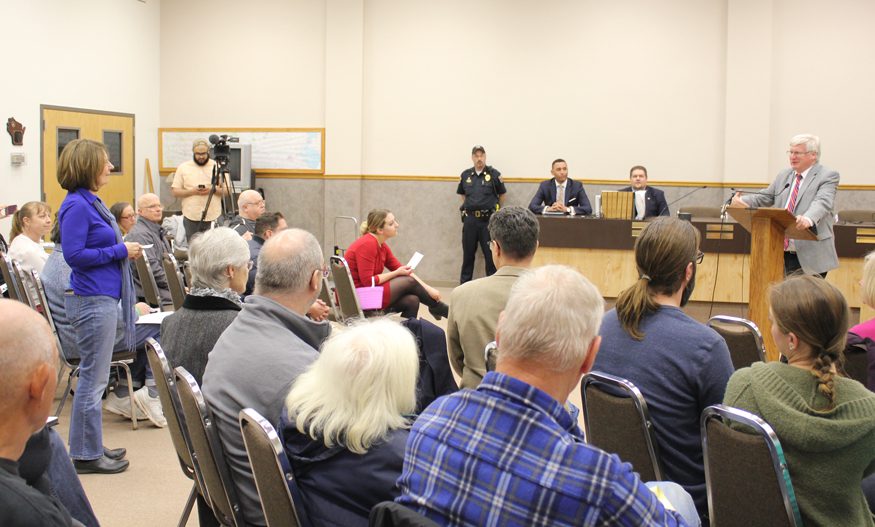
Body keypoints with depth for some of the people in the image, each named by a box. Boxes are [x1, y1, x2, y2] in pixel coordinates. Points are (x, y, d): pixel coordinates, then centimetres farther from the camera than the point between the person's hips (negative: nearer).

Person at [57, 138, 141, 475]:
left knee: (93, 378, 16)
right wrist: (120, 250, -17)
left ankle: (91, 448, 27)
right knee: (93, 379, -2)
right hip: (92, 300, -10)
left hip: (103, 298, 10)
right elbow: (74, 255, -22)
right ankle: (87, 455, 8)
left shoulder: (91, 202, 13)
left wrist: (125, 249, 7)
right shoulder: (77, 206, -16)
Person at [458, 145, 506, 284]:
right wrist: (468, 207, 12)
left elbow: (502, 195, 7)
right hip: (470, 219, 3)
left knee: (490, 253, 1)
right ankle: (464, 283, 19)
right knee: (468, 253, 10)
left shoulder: (494, 174, -3)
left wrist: (496, 210, 9)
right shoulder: (465, 175, 6)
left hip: (488, 219, -3)